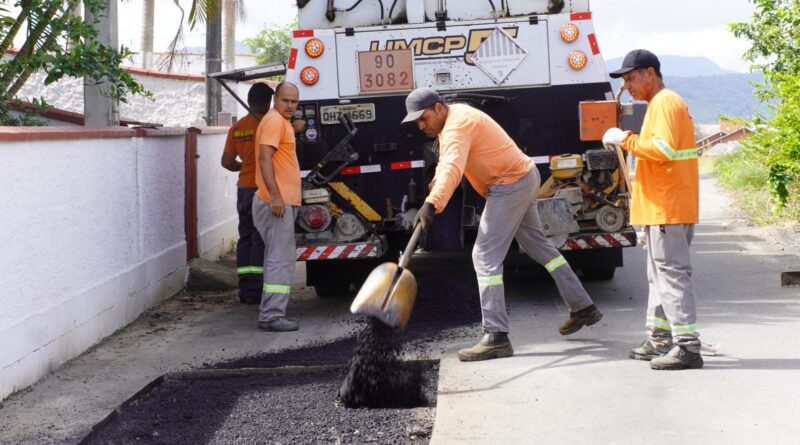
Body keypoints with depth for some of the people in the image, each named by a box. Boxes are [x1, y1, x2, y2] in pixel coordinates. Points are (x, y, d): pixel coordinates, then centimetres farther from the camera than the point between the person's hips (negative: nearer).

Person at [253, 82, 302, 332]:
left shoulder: (283, 122, 20)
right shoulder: (275, 121, -12)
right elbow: (264, 157, -23)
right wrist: (275, 195, -28)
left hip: (283, 202, 11)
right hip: (277, 203, -11)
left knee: (279, 258, 14)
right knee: (280, 259, -11)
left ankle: (270, 313, 18)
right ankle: (272, 315, -11)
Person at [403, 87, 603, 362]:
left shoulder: (457, 125, -22)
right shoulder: (452, 117, 11)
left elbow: (452, 169, -41)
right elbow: (445, 162, 22)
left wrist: (431, 204, -54)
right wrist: (436, 181, 0)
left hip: (510, 186, -11)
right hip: (525, 177, 11)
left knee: (485, 256, -14)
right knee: (538, 245, 23)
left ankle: (496, 337, -17)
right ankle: (582, 308, 35)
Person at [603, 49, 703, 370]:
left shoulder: (664, 103, -12)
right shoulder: (663, 103, 22)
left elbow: (663, 149, -24)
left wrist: (625, 139, -15)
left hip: (666, 209, -11)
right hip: (663, 207, 11)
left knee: (672, 273, -12)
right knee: (659, 275, 14)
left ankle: (687, 346, -13)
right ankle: (660, 341, 21)